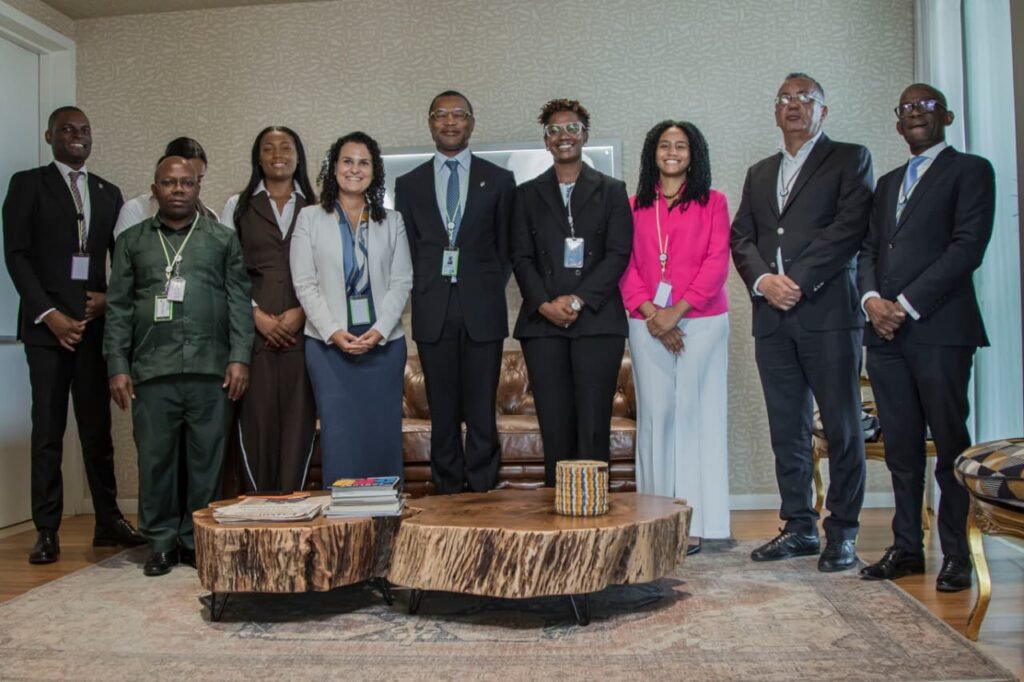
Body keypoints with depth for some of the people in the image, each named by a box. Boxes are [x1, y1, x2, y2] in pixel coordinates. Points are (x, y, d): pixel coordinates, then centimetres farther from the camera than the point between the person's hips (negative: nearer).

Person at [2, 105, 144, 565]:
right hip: (48, 323, -3)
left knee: (98, 427, 6)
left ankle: (108, 521, 12)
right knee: (48, 430, -1)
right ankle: (47, 531, 6)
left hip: (95, 323, 3)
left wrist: (110, 298, -3)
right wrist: (49, 314, -10)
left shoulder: (109, 193, 16)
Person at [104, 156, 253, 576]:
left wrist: (239, 357, -4)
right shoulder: (132, 241, 14)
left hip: (211, 369, 0)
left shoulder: (223, 239, 12)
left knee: (207, 458, 2)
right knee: (155, 458, 3)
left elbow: (240, 301, 6)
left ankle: (197, 539, 14)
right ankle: (161, 541, 15)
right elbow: (118, 308, 10)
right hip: (152, 370, 1)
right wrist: (117, 366, 1)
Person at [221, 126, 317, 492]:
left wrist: (301, 312, -8)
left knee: (299, 415, -3)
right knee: (256, 415, -3)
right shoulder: (238, 205, 13)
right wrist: (257, 315, -6)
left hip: (303, 326, 0)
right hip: (253, 326, 0)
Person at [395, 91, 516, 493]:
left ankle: (482, 495, 9)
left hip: (482, 312, -1)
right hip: (433, 314, 1)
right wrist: (426, 295, 3)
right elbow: (407, 250, 11)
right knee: (443, 414, 5)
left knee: (482, 414, 1)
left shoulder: (499, 180, 8)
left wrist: (490, 291, 1)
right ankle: (447, 494, 14)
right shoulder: (409, 184, 11)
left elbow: (506, 248, 9)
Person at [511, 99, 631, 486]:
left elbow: (618, 254, 1)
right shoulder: (527, 194, 16)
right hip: (543, 323, 2)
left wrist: (577, 300, -9)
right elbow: (521, 258, 8)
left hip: (597, 321, -1)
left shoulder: (611, 191, 12)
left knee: (594, 428, -4)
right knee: (554, 427, 1)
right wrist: (544, 304, -7)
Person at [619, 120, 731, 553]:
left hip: (701, 322, -2)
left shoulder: (712, 202, 8)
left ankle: (694, 523, 5)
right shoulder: (635, 206, 14)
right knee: (654, 415, 1)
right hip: (647, 325, 2)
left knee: (694, 413, -2)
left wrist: (677, 310, -12)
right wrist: (651, 314, -8)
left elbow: (717, 262, -2)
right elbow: (626, 265, 7)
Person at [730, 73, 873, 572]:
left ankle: (842, 533, 7)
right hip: (772, 314, 5)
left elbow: (850, 225, -7)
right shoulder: (759, 173, 23)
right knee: (787, 429, 7)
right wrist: (763, 279, -7)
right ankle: (799, 527, 16)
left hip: (827, 310, -5)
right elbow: (740, 237, 13)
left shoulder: (850, 159, 8)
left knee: (841, 427, -2)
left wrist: (799, 281, -15)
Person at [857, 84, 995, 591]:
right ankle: (907, 547, 15)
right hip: (885, 331, 6)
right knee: (900, 446, 7)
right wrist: (871, 298, -3)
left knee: (950, 444, -2)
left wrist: (907, 304, -13)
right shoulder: (887, 183, 24)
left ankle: (956, 554, 6)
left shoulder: (970, 170, 5)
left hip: (939, 327, -5)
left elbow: (968, 246, -8)